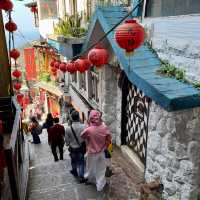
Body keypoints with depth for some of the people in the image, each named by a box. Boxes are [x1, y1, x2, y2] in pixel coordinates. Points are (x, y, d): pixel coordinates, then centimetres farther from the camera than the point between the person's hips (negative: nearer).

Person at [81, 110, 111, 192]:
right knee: (101, 169, 19)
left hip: (92, 153, -2)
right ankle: (100, 185, 30)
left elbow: (82, 136, -5)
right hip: (102, 152, 2)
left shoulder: (88, 130, -26)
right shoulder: (104, 127, -18)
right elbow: (109, 139, -5)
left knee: (91, 168, 23)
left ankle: (90, 180, 48)